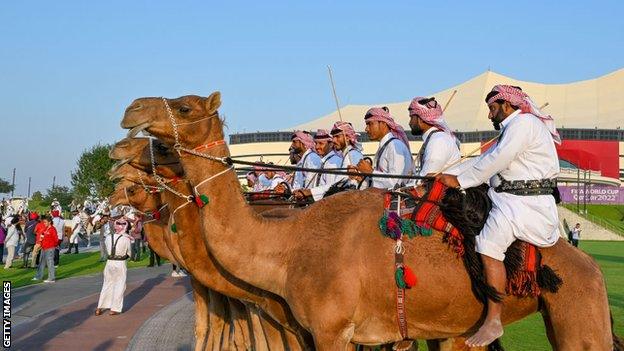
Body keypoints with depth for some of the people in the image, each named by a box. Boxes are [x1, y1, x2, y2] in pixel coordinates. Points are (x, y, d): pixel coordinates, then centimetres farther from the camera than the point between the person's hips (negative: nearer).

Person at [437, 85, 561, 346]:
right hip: (509, 200, 11)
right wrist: (447, 174, 15)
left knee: (489, 242, -28)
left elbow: (495, 160, -17)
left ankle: (493, 320, -31)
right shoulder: (512, 128, 24)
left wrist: (459, 180, -11)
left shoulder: (524, 123, -9)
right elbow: (487, 159, 22)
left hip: (526, 204, -11)